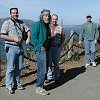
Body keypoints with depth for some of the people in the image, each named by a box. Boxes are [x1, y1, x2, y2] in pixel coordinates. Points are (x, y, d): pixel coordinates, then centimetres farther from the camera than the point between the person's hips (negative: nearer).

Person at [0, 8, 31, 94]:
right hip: (11, 47, -5)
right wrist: (14, 39, -15)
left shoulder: (21, 23, 13)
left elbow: (28, 30, 19)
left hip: (20, 47, 6)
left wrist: (28, 38, 0)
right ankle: (9, 86, 6)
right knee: (11, 68, -4)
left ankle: (17, 83, 23)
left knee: (19, 67, 10)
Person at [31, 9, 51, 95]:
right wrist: (40, 46, -18)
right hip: (40, 50, -9)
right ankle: (39, 88, 2)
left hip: (45, 49, 9)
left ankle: (39, 85, 27)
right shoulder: (37, 24, -11)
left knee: (40, 69, 16)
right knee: (43, 70, -9)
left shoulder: (47, 26, 14)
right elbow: (34, 37, -16)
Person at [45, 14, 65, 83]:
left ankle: (56, 77, 18)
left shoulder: (60, 28, 5)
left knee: (56, 63, 7)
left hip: (56, 47, 0)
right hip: (49, 47, 0)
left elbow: (63, 38, 10)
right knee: (49, 62, 5)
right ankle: (49, 77, 15)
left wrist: (60, 45, -1)